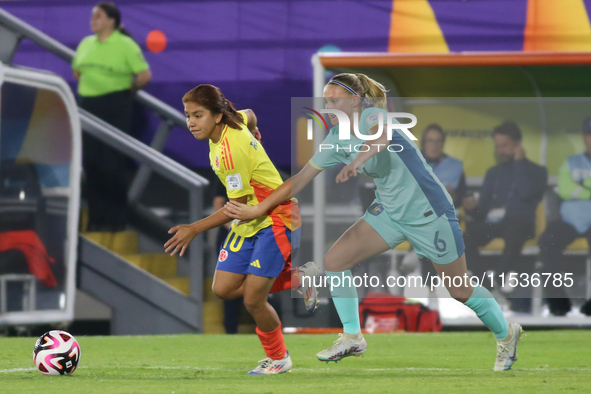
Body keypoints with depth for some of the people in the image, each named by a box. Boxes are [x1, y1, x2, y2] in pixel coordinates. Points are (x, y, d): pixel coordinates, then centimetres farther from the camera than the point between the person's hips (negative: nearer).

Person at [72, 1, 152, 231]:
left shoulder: (125, 45, -7)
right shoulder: (86, 44, 11)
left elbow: (145, 75, -11)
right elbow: (77, 72, 25)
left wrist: (128, 90, 2)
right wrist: (91, 87, 15)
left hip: (115, 107, -6)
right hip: (88, 106, 6)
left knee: (113, 165, -6)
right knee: (91, 163, 4)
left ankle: (115, 220, 1)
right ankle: (96, 218, 12)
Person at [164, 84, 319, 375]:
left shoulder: (231, 150, -29)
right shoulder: (234, 122, -4)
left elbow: (237, 207, -23)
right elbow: (249, 116, 21)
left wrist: (194, 229, -20)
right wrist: (254, 133, 42)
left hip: (276, 220, -9)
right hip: (249, 222, 9)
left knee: (253, 300, -9)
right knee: (223, 289, 2)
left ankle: (278, 358, 17)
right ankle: (297, 279, 19)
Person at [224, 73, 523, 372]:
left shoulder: (373, 116, -21)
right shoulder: (336, 140, 0)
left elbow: (382, 136, -46)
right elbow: (301, 179, 4)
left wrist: (358, 160, -67)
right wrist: (258, 210, -2)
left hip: (429, 212, -7)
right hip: (389, 212, 7)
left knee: (461, 291, 4)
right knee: (334, 260, -7)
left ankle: (505, 334, 30)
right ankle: (352, 338, 4)